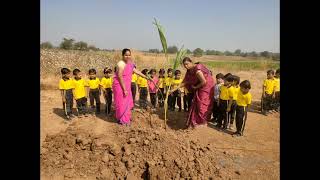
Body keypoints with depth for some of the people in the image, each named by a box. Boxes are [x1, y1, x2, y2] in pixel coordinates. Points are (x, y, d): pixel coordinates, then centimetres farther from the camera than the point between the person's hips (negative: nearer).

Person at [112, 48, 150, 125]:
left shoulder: (130, 64, 5)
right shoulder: (121, 64, -21)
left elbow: (136, 71, 14)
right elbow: (120, 77, -23)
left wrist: (146, 77, 15)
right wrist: (124, 89, -22)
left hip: (126, 86, 9)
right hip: (120, 86, -9)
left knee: (127, 102, 19)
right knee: (121, 103, 1)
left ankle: (126, 117, 35)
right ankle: (122, 120, 15)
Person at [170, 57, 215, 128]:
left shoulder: (197, 70, -29)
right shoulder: (189, 71, -2)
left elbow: (204, 82, -27)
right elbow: (184, 82, 4)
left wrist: (195, 87, -10)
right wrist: (174, 89, 0)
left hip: (207, 86, -8)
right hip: (199, 87, 8)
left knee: (202, 105, 0)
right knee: (196, 104, 12)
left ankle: (203, 122, 18)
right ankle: (196, 121, 25)